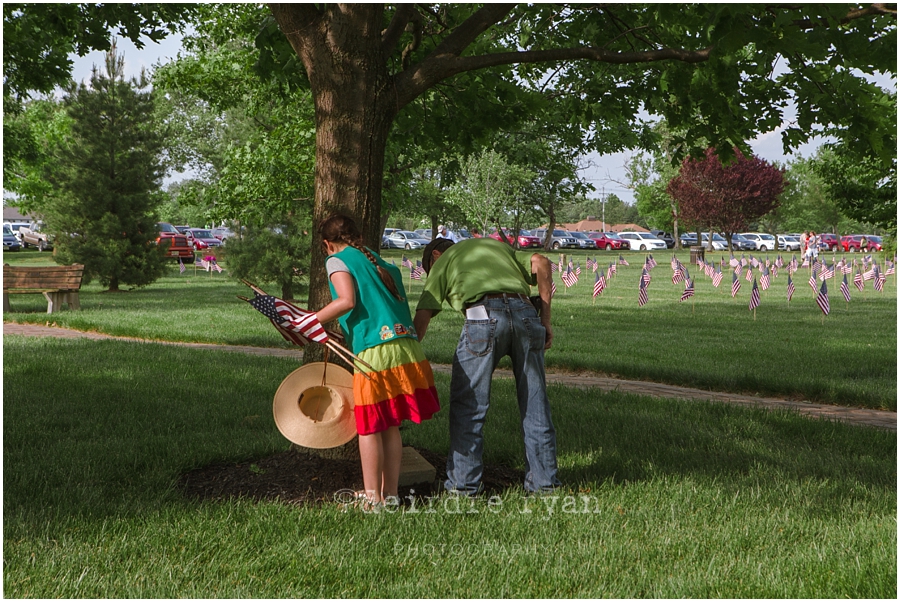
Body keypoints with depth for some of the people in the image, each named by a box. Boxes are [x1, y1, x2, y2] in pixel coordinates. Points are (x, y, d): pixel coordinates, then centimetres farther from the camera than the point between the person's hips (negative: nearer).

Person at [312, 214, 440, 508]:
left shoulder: (337, 260, 5)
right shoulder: (380, 262, 25)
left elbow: (347, 301, -12)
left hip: (375, 350, -7)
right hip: (408, 346, 7)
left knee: (370, 427, 4)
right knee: (390, 426, 15)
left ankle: (373, 498, 9)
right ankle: (390, 494, 21)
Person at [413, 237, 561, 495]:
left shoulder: (442, 261, 25)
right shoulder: (496, 245, 34)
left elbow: (423, 316, 12)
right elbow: (541, 262, 16)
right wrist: (545, 319, 15)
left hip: (484, 316, -4)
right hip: (525, 313, 4)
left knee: (467, 403, 8)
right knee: (535, 402, 12)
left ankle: (463, 483, 11)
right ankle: (543, 480, 18)